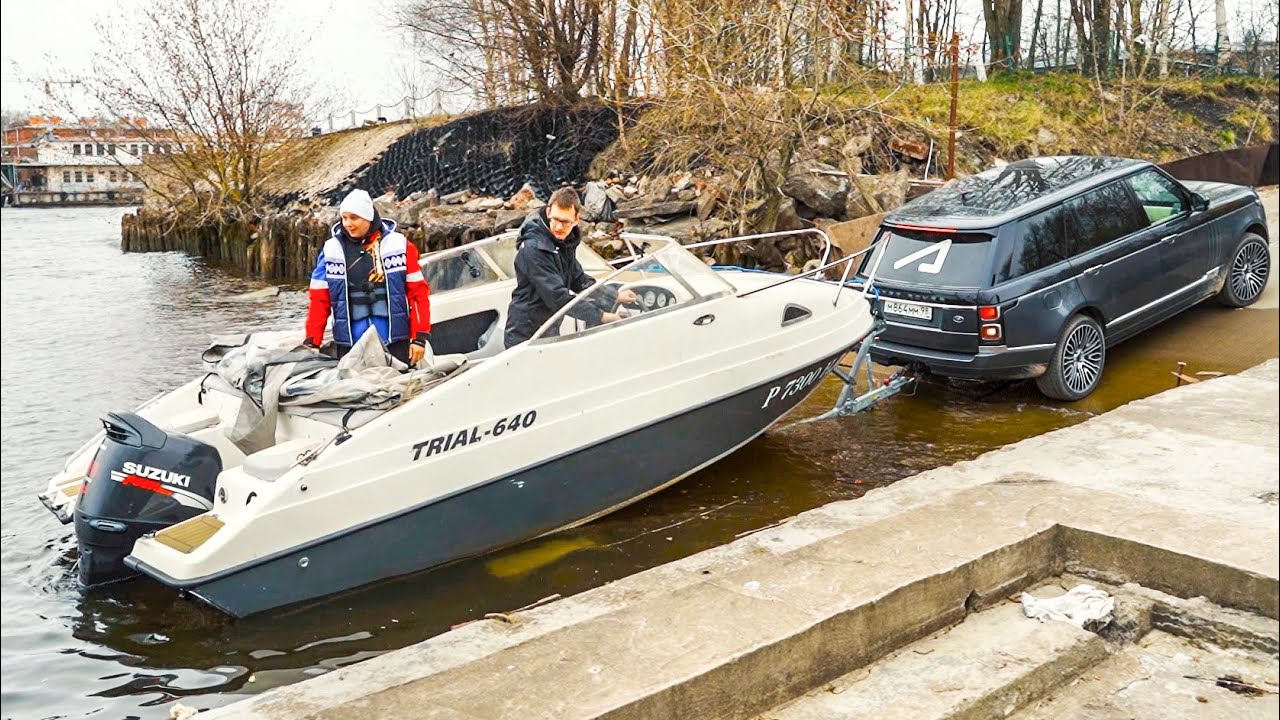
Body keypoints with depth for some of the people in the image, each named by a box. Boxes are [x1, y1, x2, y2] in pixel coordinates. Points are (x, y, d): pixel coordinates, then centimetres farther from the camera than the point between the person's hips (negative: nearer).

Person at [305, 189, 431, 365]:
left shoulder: (398, 245, 0)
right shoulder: (331, 250, 4)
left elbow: (418, 292, 0)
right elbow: (319, 299, 6)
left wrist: (420, 337, -5)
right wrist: (312, 342, 0)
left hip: (395, 343, -1)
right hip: (350, 346, 1)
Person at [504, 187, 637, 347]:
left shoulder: (565, 241, 4)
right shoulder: (534, 249, -23)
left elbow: (580, 280, 15)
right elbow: (557, 296, -28)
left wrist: (615, 298, 5)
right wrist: (602, 316, -26)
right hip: (525, 339, -8)